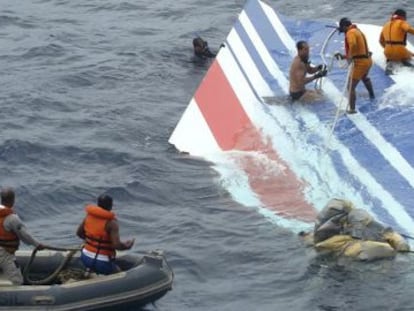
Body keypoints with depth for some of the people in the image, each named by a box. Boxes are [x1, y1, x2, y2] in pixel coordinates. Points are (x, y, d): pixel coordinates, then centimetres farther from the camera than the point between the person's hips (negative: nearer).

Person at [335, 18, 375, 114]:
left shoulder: (350, 32, -14)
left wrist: (350, 56, -25)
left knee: (351, 86, -9)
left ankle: (352, 108, -14)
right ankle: (372, 95, 62)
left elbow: (353, 44, -36)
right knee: (364, 77, 40)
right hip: (367, 60, 10)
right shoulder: (358, 31, 17)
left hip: (360, 62, -10)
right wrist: (344, 56, 19)